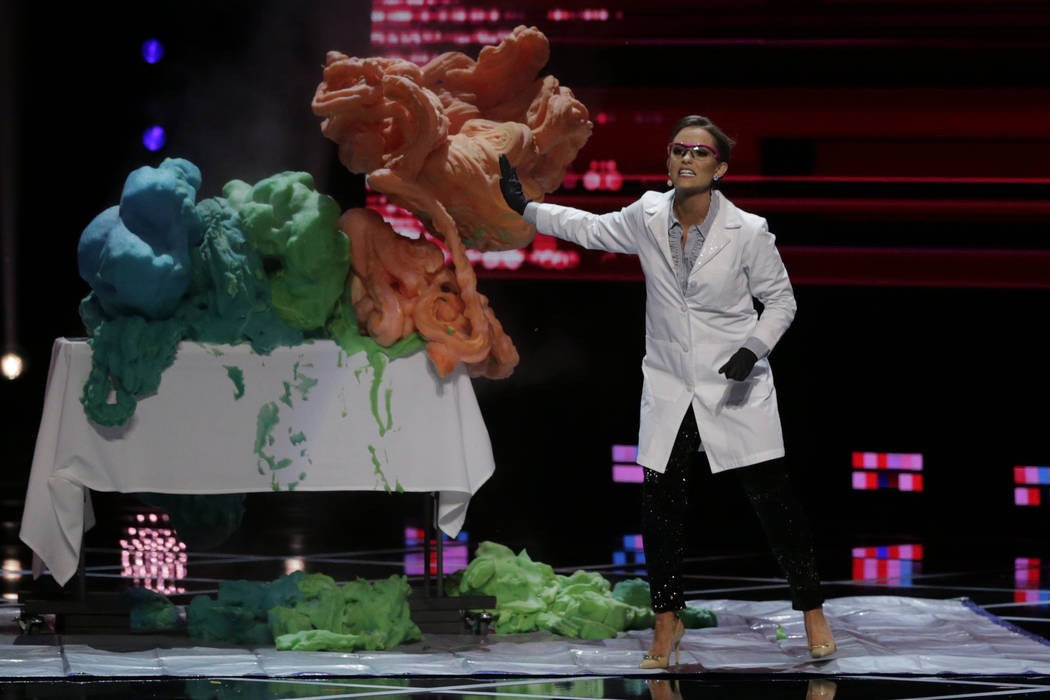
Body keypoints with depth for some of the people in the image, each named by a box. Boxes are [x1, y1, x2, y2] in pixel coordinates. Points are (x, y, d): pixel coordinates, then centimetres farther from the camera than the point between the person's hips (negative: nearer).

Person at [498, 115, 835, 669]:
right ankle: (667, 618, 22)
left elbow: (780, 300, -2)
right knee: (660, 504, 2)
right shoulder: (647, 218, -4)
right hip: (669, 389, 3)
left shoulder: (747, 233, -12)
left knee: (771, 497, -2)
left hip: (736, 389, -3)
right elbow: (590, 229, 15)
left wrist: (754, 348, -17)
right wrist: (525, 209, 13)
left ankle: (812, 612, 14)